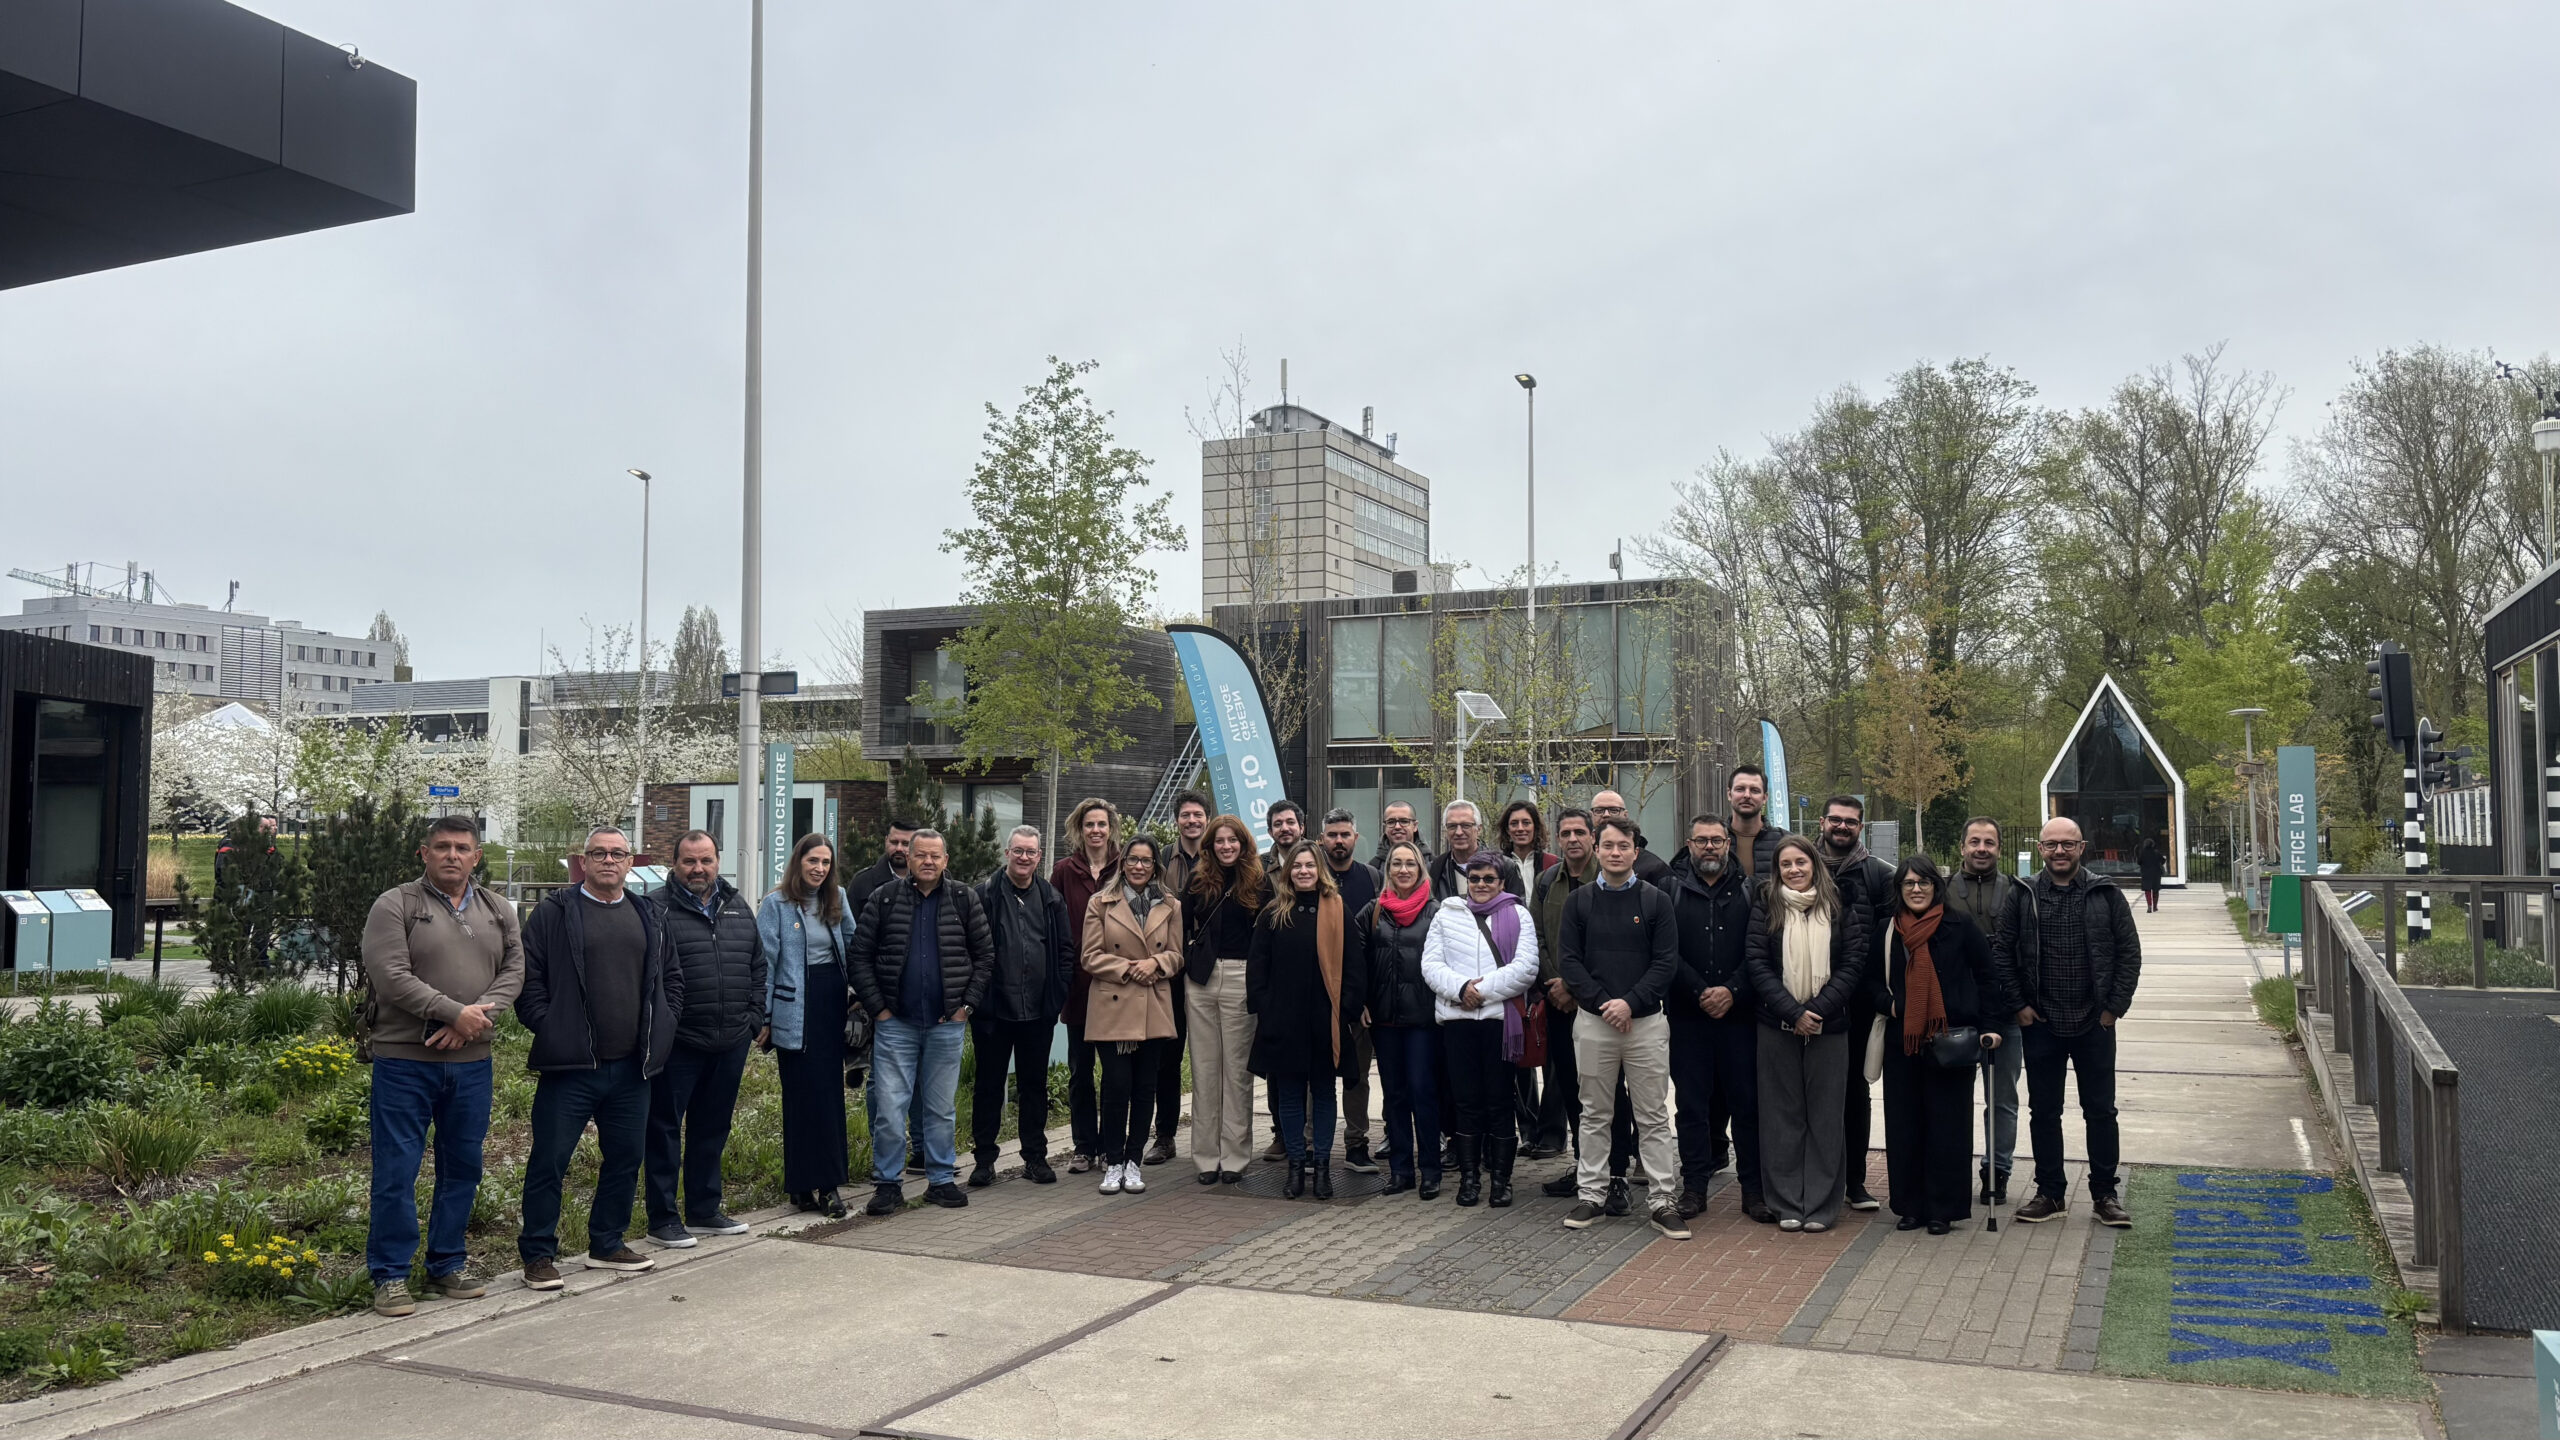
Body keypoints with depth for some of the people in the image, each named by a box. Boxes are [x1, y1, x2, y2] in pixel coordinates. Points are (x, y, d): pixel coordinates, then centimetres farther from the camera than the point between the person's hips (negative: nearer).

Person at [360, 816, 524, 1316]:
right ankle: (390, 1276, 9)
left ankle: (447, 1266, 24)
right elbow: (392, 977, -14)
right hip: (404, 1061, -5)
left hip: (472, 1062, 5)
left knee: (463, 1167, 12)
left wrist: (479, 1016, -14)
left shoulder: (499, 913, 13)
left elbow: (514, 971, 4)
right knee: (397, 1170, -1)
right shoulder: (394, 906, -4)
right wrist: (455, 1012, -18)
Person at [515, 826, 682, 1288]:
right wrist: (545, 1025, -11)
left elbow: (672, 978, 21)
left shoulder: (648, 918, 13)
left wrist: (661, 1026, 10)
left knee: (625, 1158, 12)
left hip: (632, 1067, 5)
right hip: (570, 1065, -5)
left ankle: (607, 1245, 26)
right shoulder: (554, 913, -2)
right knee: (550, 1159, 0)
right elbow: (527, 977, -4)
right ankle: (538, 1254, 11)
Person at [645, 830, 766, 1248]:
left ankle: (704, 1210, 26)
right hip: (678, 1043, -6)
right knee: (665, 1128, 2)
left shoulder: (738, 908, 12)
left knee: (713, 1128, 15)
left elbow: (757, 967, 18)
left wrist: (756, 1018, 12)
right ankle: (662, 1217, 12)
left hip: (731, 1042, 6)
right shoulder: (659, 910, -7)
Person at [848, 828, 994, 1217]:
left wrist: (968, 1004, -1)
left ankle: (941, 1179, 21)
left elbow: (985, 955, 7)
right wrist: (877, 1007, -5)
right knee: (889, 1107, -2)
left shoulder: (965, 900, 5)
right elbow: (859, 956, 2)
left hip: (947, 1023, 1)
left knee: (942, 1108, 9)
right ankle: (887, 1183, 9)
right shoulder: (884, 899, 1)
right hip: (895, 1022, -1)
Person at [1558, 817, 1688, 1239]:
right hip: (1593, 1023, 1)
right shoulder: (1578, 901, 5)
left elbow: (1667, 961, -2)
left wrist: (1630, 1002, -13)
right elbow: (1569, 960, 1)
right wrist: (1603, 1003, -11)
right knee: (1595, 1114, 8)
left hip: (1646, 1021, -1)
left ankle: (1661, 1200, 8)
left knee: (1653, 1117, 2)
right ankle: (1592, 1196, 16)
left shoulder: (1656, 901, 3)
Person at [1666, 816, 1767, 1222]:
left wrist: (1732, 991, -12)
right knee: (1691, 1103, 5)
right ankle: (1694, 1185, 13)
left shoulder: (1748, 891, 8)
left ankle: (1753, 1188, 11)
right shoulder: (1672, 890, 5)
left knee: (1746, 1102, 3)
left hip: (1738, 1013, 0)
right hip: (1687, 1016, 0)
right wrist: (1700, 992, -12)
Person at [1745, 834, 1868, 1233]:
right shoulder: (1765, 905, 3)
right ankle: (1787, 1204, 12)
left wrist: (1820, 1009, -13)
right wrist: (1792, 1012, -12)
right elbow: (1756, 962, -3)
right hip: (1776, 1026, 0)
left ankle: (1822, 1205, 11)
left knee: (1826, 1114, 3)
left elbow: (1854, 962, -2)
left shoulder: (1841, 907, 3)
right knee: (1783, 1115, 4)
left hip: (1829, 1025, 0)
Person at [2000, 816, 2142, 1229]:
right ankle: (2050, 1194, 18)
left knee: (2101, 1111, 6)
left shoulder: (2105, 895, 1)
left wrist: (2115, 1006, -3)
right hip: (2040, 1024, 1)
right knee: (2043, 1112, 8)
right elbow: (2002, 953, 4)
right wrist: (2018, 1005, -2)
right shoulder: (2023, 896, 1)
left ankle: (2104, 1195, 17)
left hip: (2095, 1024, 0)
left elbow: (2129, 952, 3)